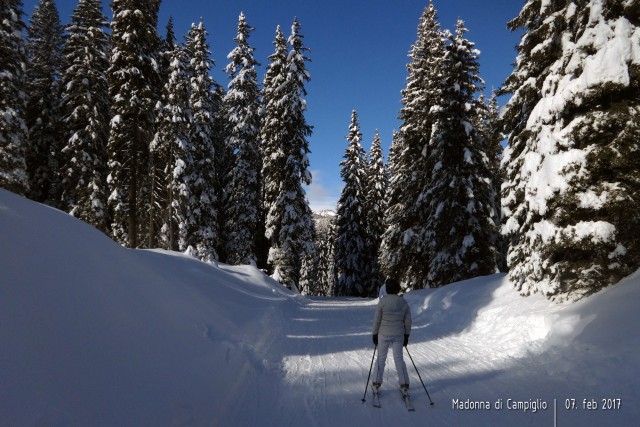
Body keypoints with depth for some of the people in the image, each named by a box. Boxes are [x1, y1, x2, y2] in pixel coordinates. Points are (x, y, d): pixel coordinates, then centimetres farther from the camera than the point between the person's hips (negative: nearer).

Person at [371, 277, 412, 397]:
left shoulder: (382, 301, -13)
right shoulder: (404, 302, -3)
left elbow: (377, 320, -8)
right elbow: (408, 321, 3)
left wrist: (375, 334, 3)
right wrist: (406, 335, 14)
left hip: (384, 335, -2)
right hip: (399, 335, 2)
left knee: (381, 359, 11)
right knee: (399, 359, 13)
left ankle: (377, 385, 18)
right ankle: (404, 386, 13)